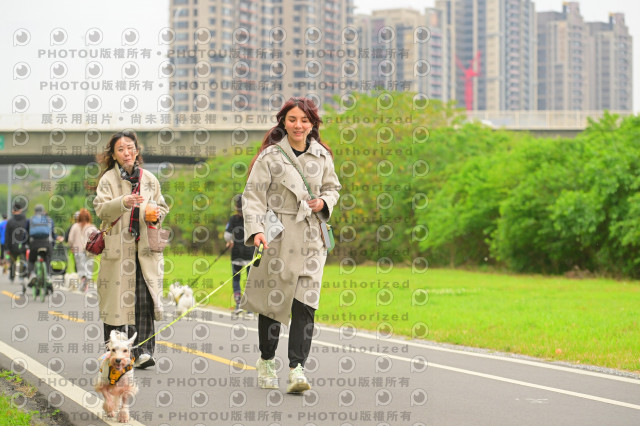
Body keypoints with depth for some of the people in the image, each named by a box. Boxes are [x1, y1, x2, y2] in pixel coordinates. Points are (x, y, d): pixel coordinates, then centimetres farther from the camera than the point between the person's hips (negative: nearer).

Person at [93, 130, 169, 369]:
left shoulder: (149, 179, 13)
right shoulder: (108, 179, 3)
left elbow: (162, 207, 21)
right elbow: (101, 209, -9)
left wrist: (154, 214, -2)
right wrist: (123, 202, -26)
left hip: (145, 247, 2)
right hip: (117, 248, -2)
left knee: (145, 300, -9)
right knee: (116, 301, -1)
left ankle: (143, 352, -10)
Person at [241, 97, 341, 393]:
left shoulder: (322, 156, 8)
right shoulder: (270, 156, -4)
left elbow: (333, 187, 23)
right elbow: (253, 195, -9)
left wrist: (324, 202, 0)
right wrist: (255, 230, -23)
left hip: (311, 239, 3)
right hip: (278, 237, -3)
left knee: (305, 305, -8)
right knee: (273, 300, 5)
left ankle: (297, 369, -9)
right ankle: (266, 363, 23)